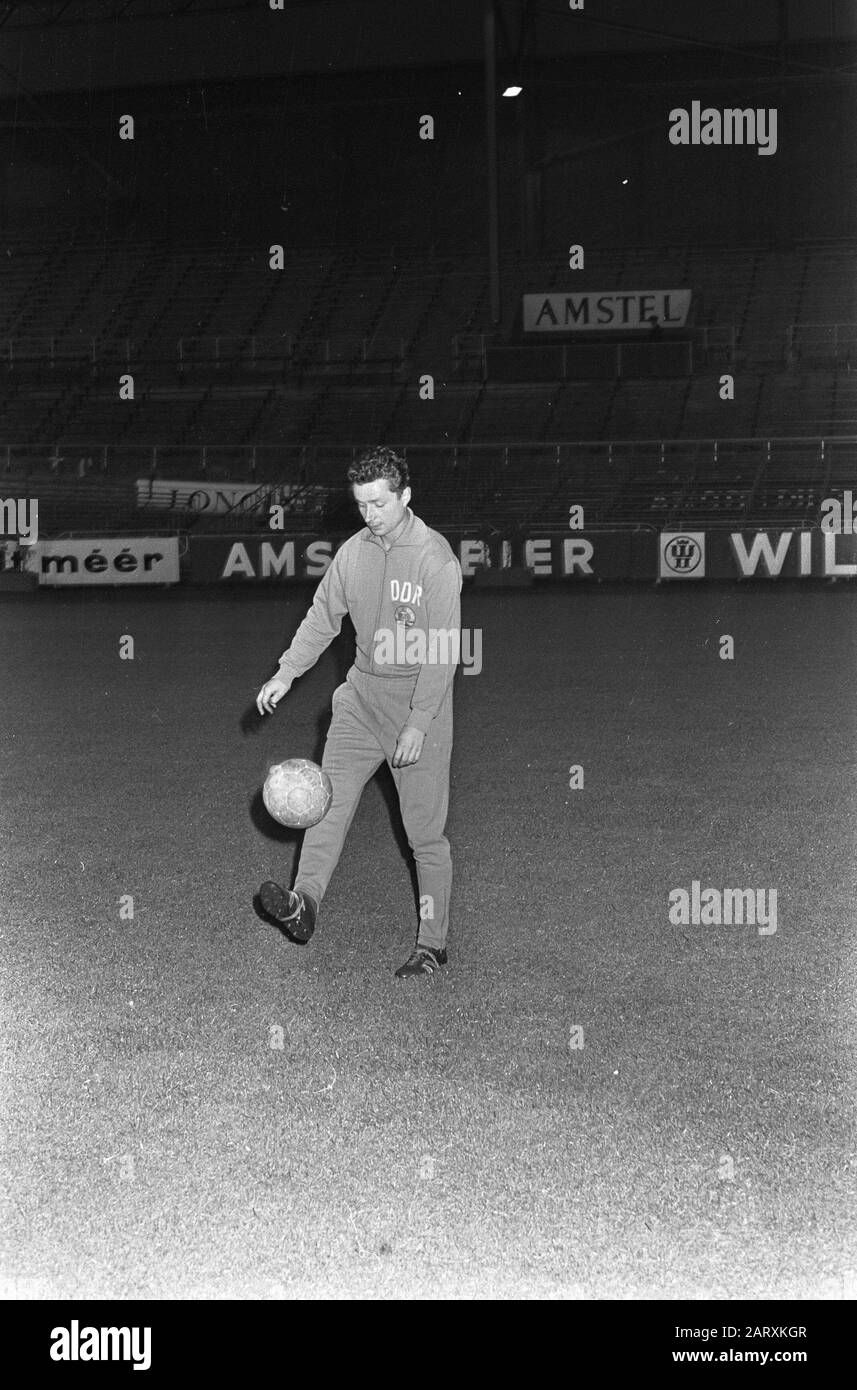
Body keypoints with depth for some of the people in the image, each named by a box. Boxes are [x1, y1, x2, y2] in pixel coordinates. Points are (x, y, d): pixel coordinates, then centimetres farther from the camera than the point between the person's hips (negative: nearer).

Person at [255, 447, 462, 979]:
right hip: (362, 695, 6)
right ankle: (305, 902, -19)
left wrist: (417, 725, -19)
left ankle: (433, 944, 8)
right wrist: (286, 674, 5)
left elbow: (443, 650, -16)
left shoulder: (435, 558, -15)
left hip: (420, 699, -5)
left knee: (426, 830, 0)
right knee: (329, 797, -10)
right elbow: (323, 617, 14)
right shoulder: (353, 551, 3)